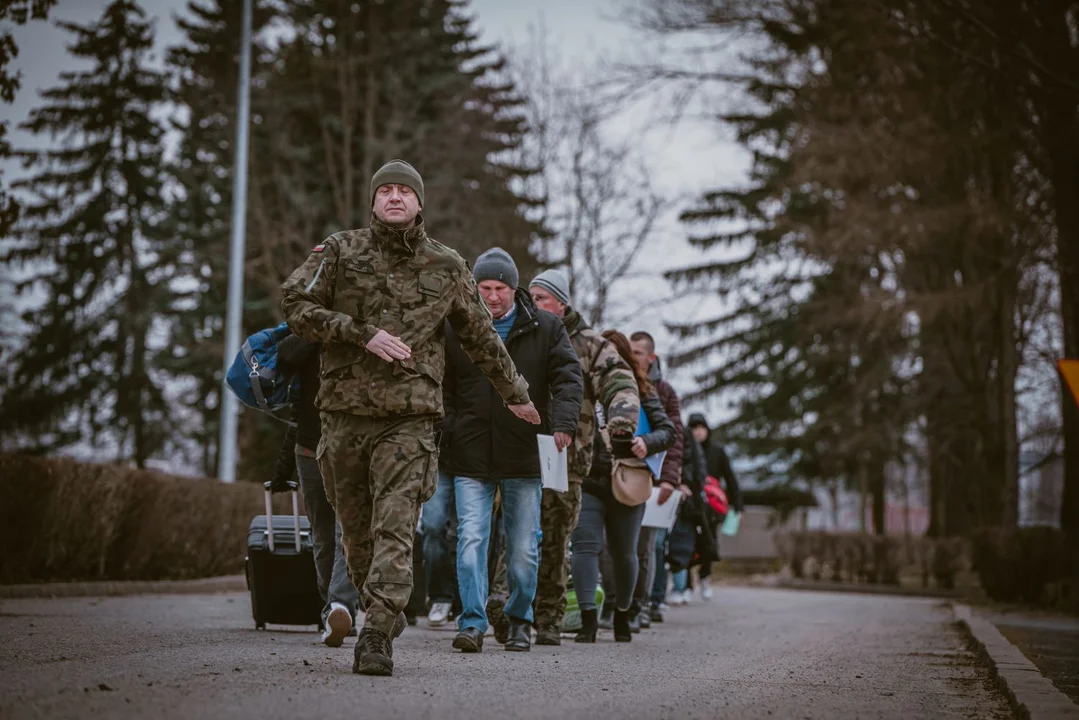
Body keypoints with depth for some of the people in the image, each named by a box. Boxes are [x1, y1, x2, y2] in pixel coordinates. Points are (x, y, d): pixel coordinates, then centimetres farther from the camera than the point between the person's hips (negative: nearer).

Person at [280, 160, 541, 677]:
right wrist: (363, 334, -13)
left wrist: (514, 393, 29)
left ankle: (377, 638, -16)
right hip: (344, 413, 1)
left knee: (395, 528, -13)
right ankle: (386, 613, 29)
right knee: (355, 531, 9)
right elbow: (295, 306, -3)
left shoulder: (446, 268, 9)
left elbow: (480, 338, 20)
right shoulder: (340, 252, 6)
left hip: (409, 419, -1)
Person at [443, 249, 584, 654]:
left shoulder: (545, 329, 5)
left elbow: (568, 378, -1)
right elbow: (443, 389, 11)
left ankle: (520, 621, 22)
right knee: (471, 540, -8)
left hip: (524, 456, 0)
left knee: (523, 548, 7)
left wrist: (563, 424, -16)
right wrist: (445, 433, -2)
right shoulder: (455, 331, 6)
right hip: (470, 457, 0)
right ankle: (472, 623, -4)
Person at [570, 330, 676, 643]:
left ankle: (622, 615, 31)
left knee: (624, 553, 12)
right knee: (585, 546, -14)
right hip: (588, 481, -1)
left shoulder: (641, 391, 4)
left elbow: (668, 431, 2)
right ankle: (588, 617, -16)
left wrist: (647, 442, -19)